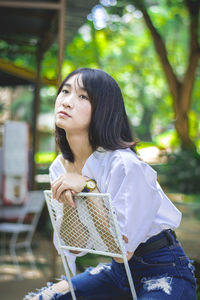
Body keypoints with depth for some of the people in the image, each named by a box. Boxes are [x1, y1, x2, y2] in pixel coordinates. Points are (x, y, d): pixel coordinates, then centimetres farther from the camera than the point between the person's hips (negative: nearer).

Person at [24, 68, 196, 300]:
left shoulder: (124, 165, -24)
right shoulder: (59, 167, -2)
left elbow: (123, 249, -24)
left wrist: (89, 187, -27)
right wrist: (68, 202, -20)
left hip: (164, 271, -6)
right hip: (120, 271, 6)